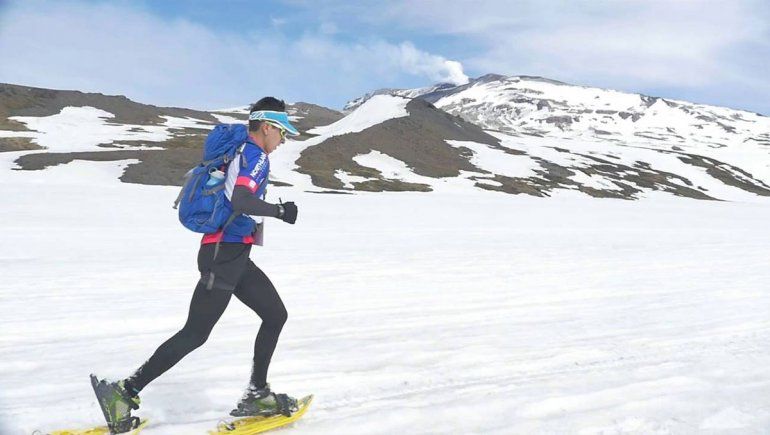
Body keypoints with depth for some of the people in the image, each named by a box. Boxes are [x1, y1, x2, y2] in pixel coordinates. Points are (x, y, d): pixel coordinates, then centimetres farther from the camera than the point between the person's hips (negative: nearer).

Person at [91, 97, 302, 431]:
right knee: (195, 334, -6)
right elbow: (240, 201, -27)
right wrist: (280, 211, -15)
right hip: (225, 255, -10)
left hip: (233, 255, 10)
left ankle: (256, 395, 18)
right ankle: (124, 393, 3)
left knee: (276, 315, 13)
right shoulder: (255, 156, -11)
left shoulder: (238, 154, 16)